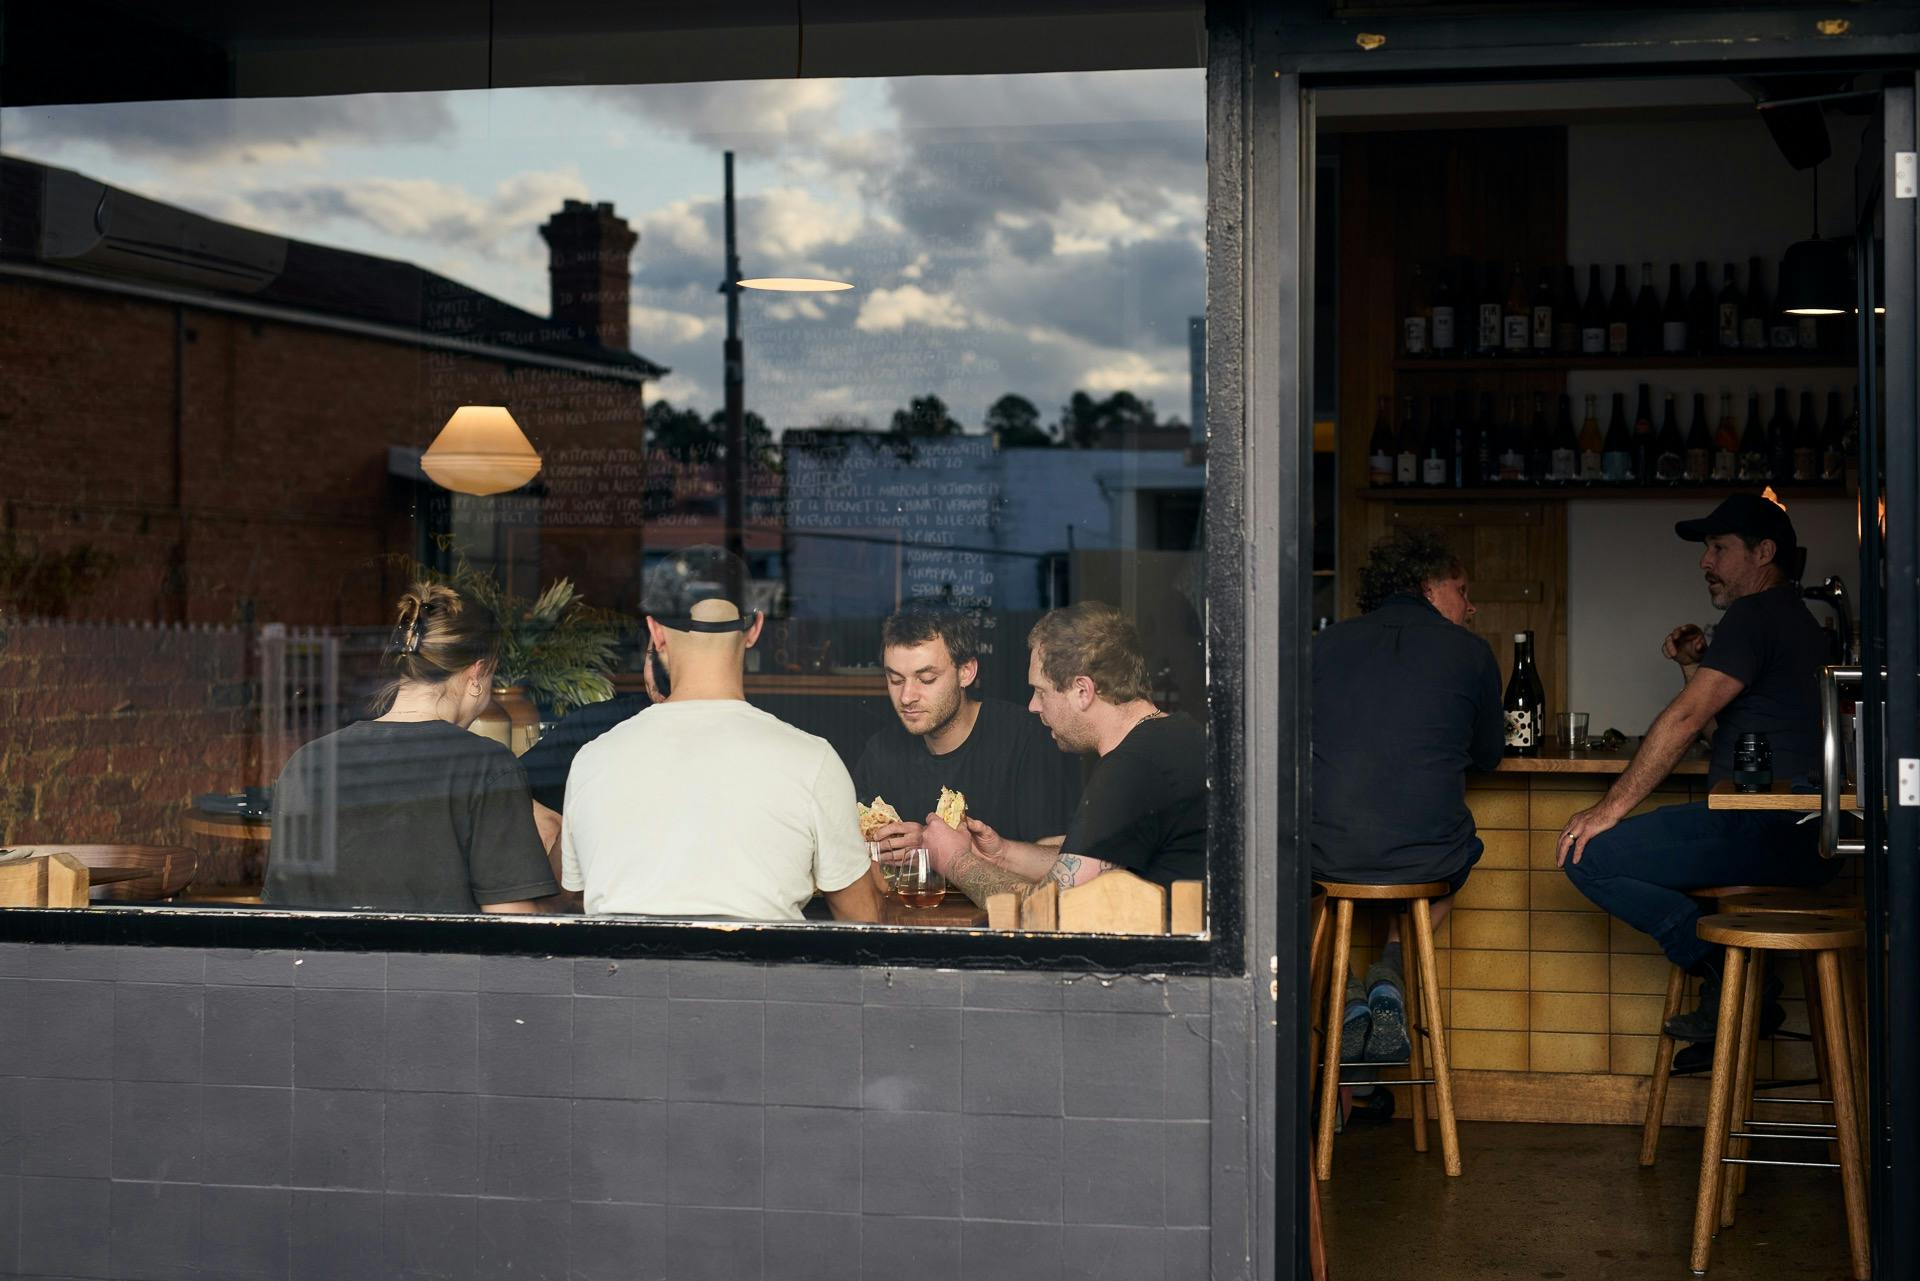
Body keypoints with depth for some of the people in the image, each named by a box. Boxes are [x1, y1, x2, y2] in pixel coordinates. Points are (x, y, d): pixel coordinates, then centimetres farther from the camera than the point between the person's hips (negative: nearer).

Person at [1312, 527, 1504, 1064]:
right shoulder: (1470, 652, 3)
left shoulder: (1326, 643, 7)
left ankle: (1343, 990, 21)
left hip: (1329, 856, 1)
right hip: (1426, 858, 0)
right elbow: (1489, 754, 17)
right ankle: (1391, 973, 17)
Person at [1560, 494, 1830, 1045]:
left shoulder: (1754, 616, -8)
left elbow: (1685, 719, -14)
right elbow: (1718, 727, 31)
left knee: (1589, 854, -15)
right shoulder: (1793, 620, 25)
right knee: (1617, 847, 28)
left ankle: (1732, 978, -10)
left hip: (1764, 829, -11)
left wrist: (1612, 806, -13)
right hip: (1799, 835, 11)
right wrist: (1695, 666, 18)